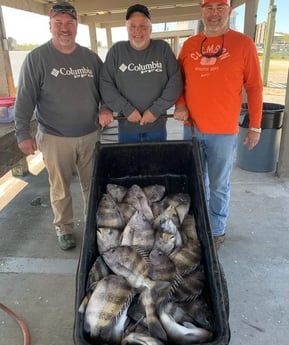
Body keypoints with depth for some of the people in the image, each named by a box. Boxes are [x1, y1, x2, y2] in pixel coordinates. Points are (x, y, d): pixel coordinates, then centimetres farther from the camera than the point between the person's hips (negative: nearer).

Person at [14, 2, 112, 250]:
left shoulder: (90, 57, 7)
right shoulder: (37, 58, -4)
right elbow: (25, 99, -6)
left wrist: (105, 107, -5)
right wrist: (23, 134, -11)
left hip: (90, 136, 3)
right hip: (55, 139, -3)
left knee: (93, 185, 13)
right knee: (60, 189, 9)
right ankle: (64, 228, 29)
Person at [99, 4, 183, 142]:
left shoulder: (163, 48, 1)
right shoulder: (117, 50, 1)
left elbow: (175, 82, -4)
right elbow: (105, 84, -3)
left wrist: (156, 110, -11)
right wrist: (126, 109, -11)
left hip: (157, 127, 0)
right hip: (126, 128, 0)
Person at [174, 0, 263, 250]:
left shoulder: (243, 43, -4)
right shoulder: (189, 45, 6)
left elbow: (254, 87, -2)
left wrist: (255, 125, -3)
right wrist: (180, 105, -4)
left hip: (223, 131, -4)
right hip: (192, 127, 4)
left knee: (218, 186, 6)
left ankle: (217, 231, 26)